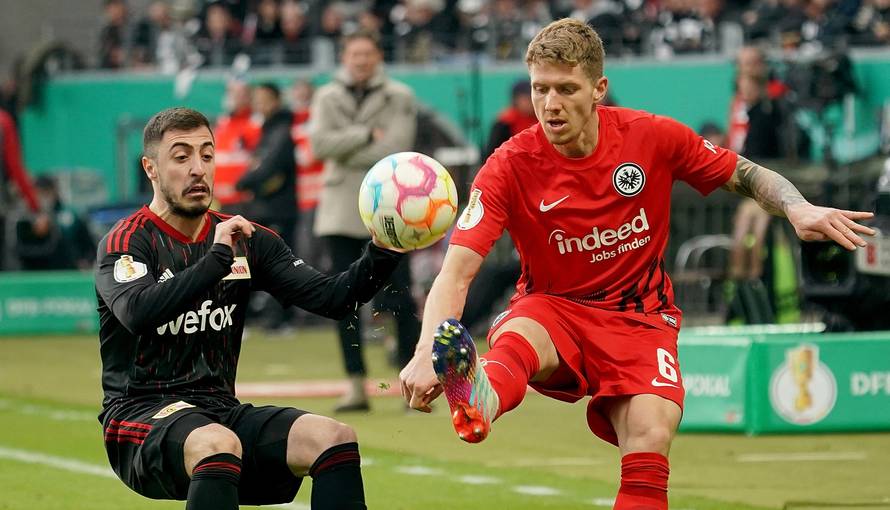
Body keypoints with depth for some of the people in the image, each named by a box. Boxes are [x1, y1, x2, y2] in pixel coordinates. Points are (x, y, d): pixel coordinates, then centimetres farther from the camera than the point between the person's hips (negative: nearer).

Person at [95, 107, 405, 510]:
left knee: (334, 439, -18)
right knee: (218, 444, -38)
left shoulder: (247, 240, 11)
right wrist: (217, 257, -24)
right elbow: (138, 312, -27)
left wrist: (382, 254, -16)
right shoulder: (125, 242, -4)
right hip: (139, 416, -6)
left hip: (220, 410, 6)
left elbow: (331, 298, 2)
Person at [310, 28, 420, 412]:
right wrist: (367, 136, -12)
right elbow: (320, 143, -7)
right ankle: (356, 386, 7)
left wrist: (345, 150, -12)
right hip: (341, 213, 3)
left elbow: (396, 150, -11)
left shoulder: (399, 98, 2)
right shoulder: (327, 97, 9)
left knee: (399, 299, -7)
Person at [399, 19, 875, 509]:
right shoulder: (511, 166, -12)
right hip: (553, 309, -1)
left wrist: (799, 210, -15)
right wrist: (427, 352, -38)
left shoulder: (653, 137, -8)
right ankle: (479, 399, -73)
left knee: (651, 438, -28)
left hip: (639, 317, 1)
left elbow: (748, 176, 7)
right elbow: (456, 272, -20)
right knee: (515, 340, -38)